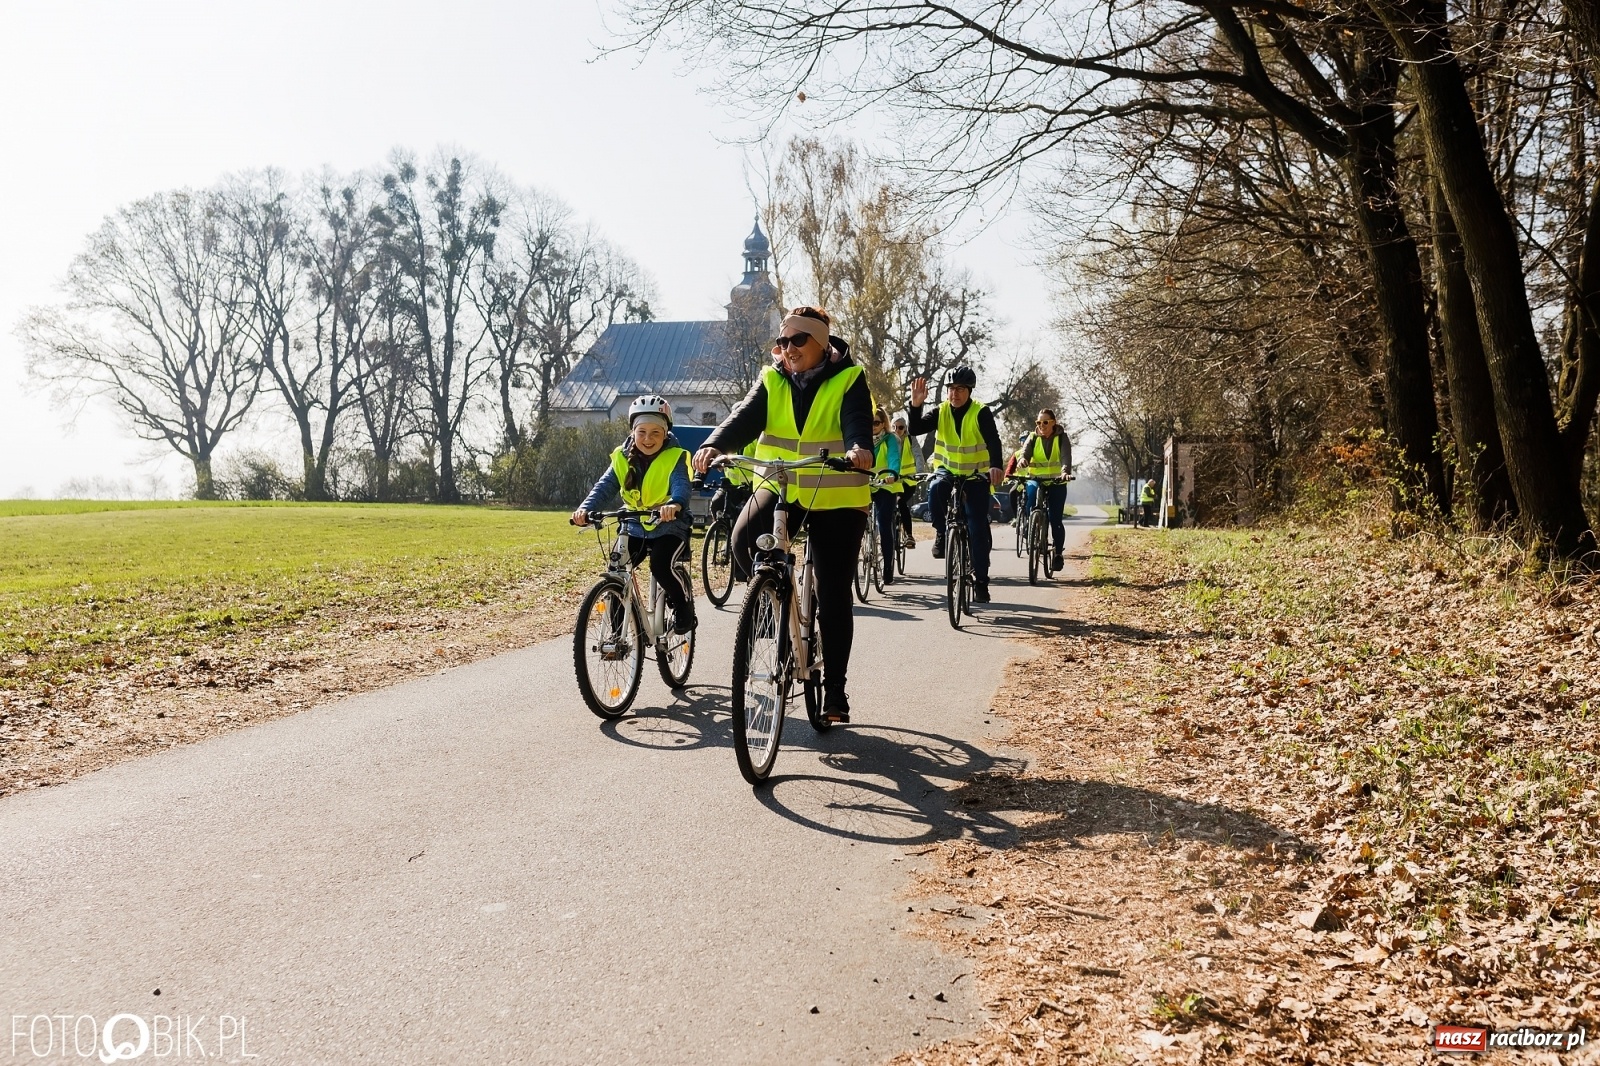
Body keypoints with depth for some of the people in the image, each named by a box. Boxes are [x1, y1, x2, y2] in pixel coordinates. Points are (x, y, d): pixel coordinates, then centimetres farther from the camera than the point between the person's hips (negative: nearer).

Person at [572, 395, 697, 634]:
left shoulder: (674, 458, -11)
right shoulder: (622, 458, 0)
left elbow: (681, 486, -28)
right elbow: (605, 486, -11)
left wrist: (675, 504, -53)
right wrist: (585, 508, -31)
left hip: (669, 527, -4)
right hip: (634, 528, 4)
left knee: (661, 566, -29)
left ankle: (684, 604, 0)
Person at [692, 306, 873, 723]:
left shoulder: (848, 379, -4)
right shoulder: (772, 380, 5)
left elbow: (857, 422, -22)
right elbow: (745, 416, -10)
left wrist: (859, 449, -45)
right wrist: (714, 445, -31)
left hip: (838, 499, -2)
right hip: (780, 490, 3)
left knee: (833, 598, 1)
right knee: (745, 539, -30)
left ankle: (835, 689, 14)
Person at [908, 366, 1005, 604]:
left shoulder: (981, 413, -13)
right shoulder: (941, 412, -4)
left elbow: (993, 441, -26)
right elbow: (915, 430, -13)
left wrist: (996, 466, -44)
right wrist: (916, 405, -29)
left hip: (976, 476, -2)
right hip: (947, 470, 2)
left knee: (978, 530, -5)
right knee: (935, 489, -35)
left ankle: (980, 580, 6)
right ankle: (941, 532, -11)